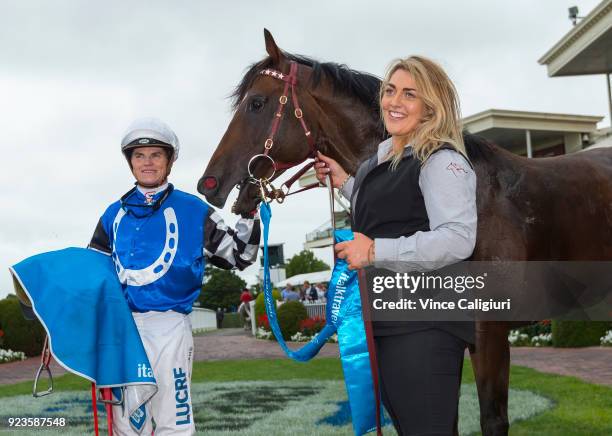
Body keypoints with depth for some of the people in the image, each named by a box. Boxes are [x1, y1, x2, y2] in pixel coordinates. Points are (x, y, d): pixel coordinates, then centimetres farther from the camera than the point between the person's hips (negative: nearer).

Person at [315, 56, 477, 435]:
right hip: (383, 325, 10)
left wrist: (376, 251, -26)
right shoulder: (381, 162, 17)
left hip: (423, 329, -10)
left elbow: (457, 240, -25)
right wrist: (344, 182, 23)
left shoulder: (442, 161, -12)